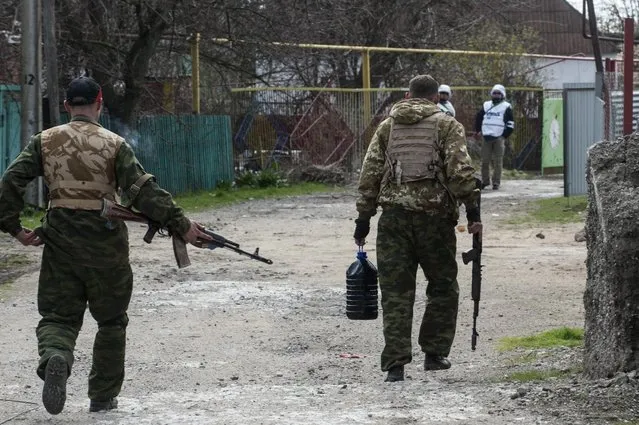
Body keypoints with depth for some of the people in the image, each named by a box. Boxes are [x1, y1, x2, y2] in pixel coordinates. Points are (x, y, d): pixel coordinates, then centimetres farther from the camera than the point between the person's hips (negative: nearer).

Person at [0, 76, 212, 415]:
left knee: (57, 315, 7)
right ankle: (103, 397, 20)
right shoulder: (114, 145, -5)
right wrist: (181, 225, -9)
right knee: (111, 321, 15)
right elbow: (144, 192, -11)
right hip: (105, 242, -1)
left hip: (60, 242, 2)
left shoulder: (44, 142, 3)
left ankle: (55, 358, -26)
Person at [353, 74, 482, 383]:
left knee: (395, 292, 3)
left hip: (394, 216, 2)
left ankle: (395, 363, -3)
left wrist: (363, 218, 12)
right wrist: (472, 210, -8)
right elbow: (460, 170, -9)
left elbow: (370, 174, 9)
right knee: (443, 287, 15)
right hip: (435, 215, -2)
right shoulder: (447, 125, 3)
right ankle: (434, 354, 16)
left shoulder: (387, 126, 13)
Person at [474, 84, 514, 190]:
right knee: (485, 160, 2)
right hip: (487, 137, 3)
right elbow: (478, 118, 22)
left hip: (499, 138, -3)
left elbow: (510, 124, 1)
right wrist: (478, 131, 11)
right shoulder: (486, 105, 15)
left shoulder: (506, 107, 4)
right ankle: (485, 181, 12)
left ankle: (496, 183, -1)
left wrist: (504, 136, -5)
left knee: (497, 161, -4)